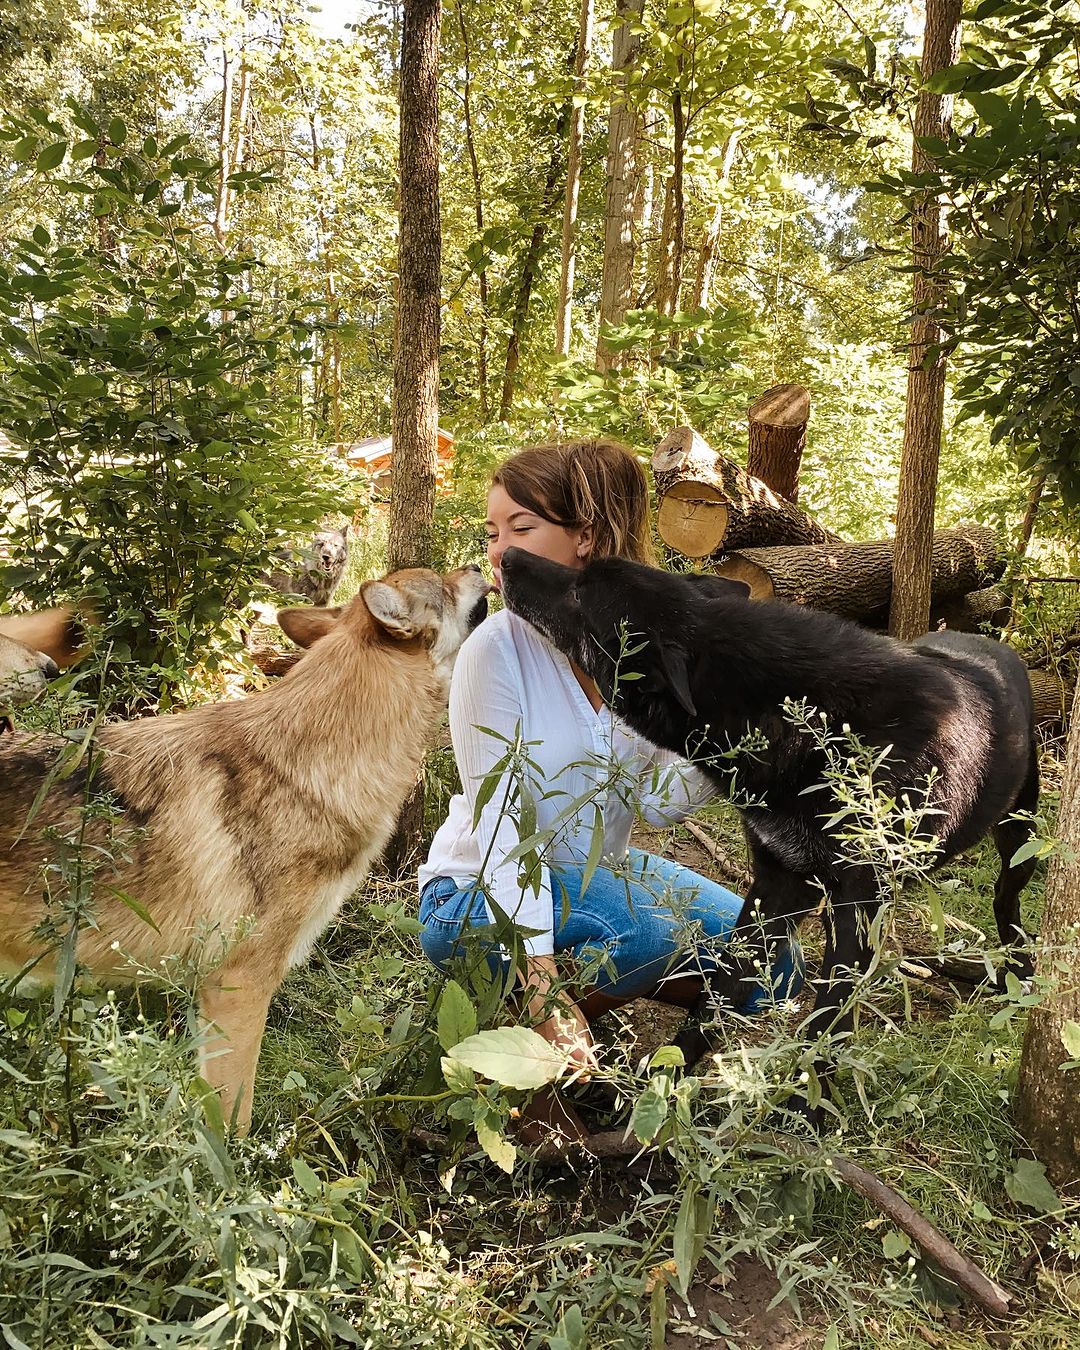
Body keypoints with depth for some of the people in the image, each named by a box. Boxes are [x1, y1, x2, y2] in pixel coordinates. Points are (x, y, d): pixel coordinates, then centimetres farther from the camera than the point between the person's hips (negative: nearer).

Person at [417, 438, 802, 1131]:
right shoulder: (497, 647, -20)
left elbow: (656, 801, -7)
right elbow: (500, 825, -25)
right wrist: (542, 984, -32)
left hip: (599, 870, 5)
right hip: (480, 893, -5)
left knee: (769, 966, -4)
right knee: (664, 929, -30)